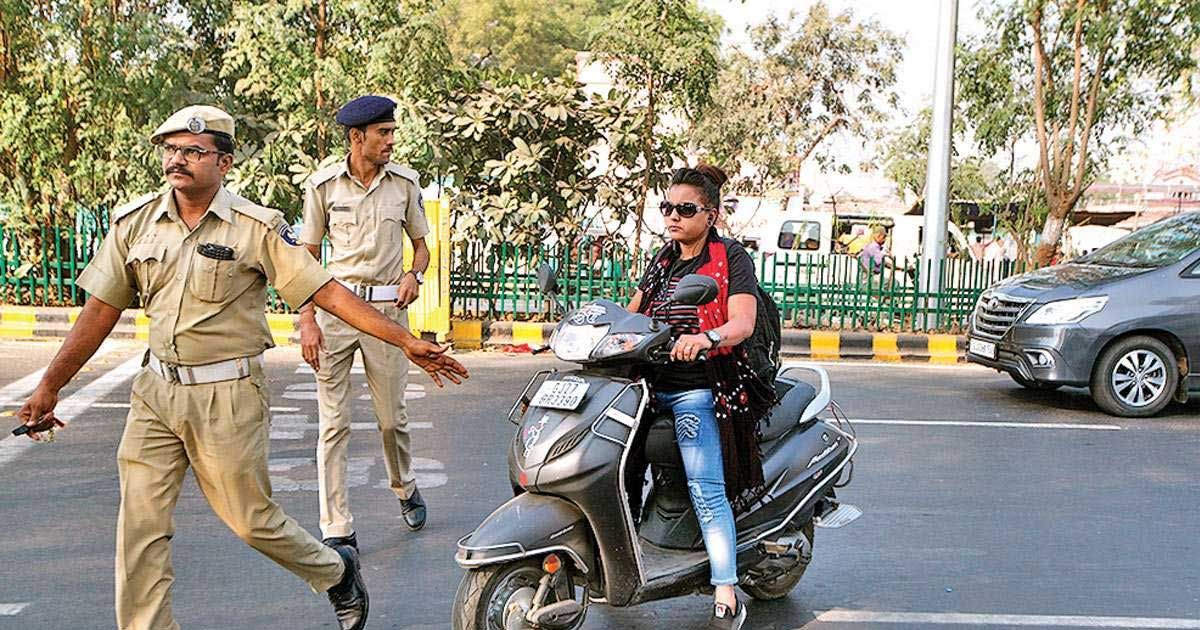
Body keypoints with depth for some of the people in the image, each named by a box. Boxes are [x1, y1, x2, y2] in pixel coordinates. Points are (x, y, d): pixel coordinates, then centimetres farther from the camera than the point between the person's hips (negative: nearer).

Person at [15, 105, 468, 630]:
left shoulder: (257, 228, -9)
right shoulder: (133, 222, 3)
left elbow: (328, 293, -10)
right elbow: (102, 310, 9)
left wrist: (408, 342, -14)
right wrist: (49, 386, 10)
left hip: (228, 397, -4)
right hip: (156, 391, 4)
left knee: (251, 520, 7)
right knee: (139, 527, 3)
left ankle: (337, 571, 33)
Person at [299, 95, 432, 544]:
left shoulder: (404, 182, 5)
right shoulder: (323, 185, 0)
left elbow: (420, 243, 16)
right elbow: (309, 255, 4)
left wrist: (414, 275, -7)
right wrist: (307, 320, -4)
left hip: (387, 308, 1)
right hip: (335, 306, -1)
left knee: (392, 417, 9)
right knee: (333, 423, -2)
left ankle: (406, 489, 39)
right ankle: (338, 530, 4)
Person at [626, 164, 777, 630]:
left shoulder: (731, 257, -2)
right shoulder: (663, 261, 18)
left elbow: (742, 323, -16)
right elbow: (631, 314, 19)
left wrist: (706, 337, -36)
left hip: (697, 390, -7)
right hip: (652, 383, 7)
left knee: (705, 487, -16)